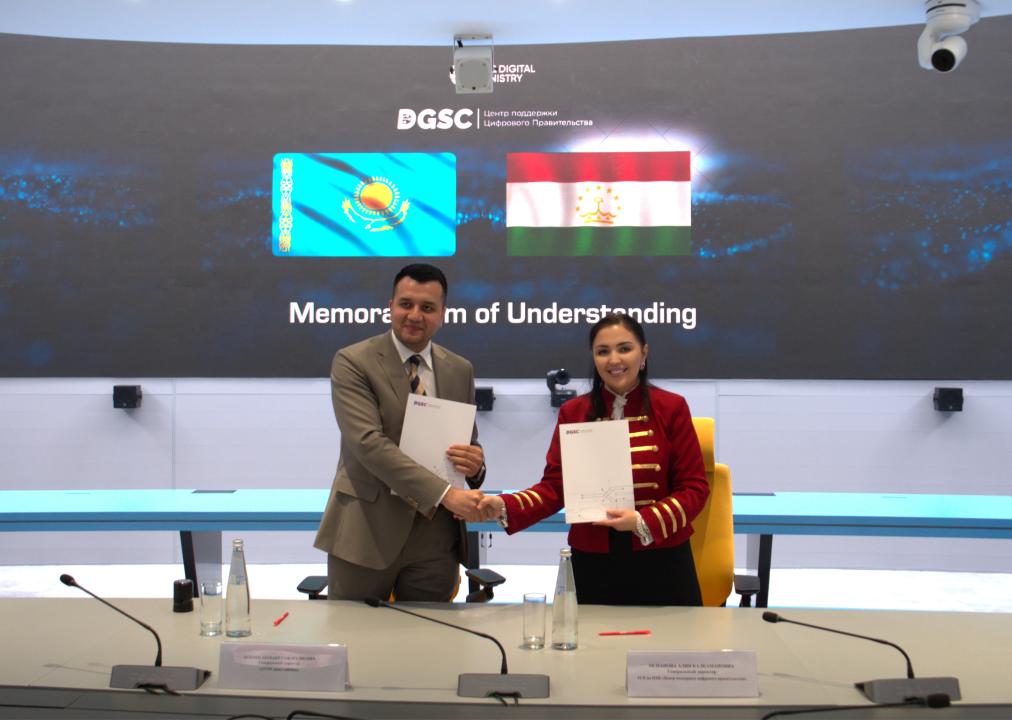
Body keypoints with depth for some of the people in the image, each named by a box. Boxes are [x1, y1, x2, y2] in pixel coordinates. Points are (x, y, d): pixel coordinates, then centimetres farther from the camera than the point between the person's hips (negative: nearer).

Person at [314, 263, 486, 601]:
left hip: (436, 535, 4)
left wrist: (475, 464, -9)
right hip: (367, 530, -3)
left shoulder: (460, 370, 10)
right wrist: (445, 493, -25)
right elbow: (369, 443, -17)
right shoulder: (353, 362, -6)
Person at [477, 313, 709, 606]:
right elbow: (554, 487, 2)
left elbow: (694, 487, -2)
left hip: (660, 562, -1)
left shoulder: (671, 408, -1)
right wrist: (505, 507, -15)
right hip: (593, 563, 1)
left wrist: (644, 522, -17)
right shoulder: (572, 412, 5)